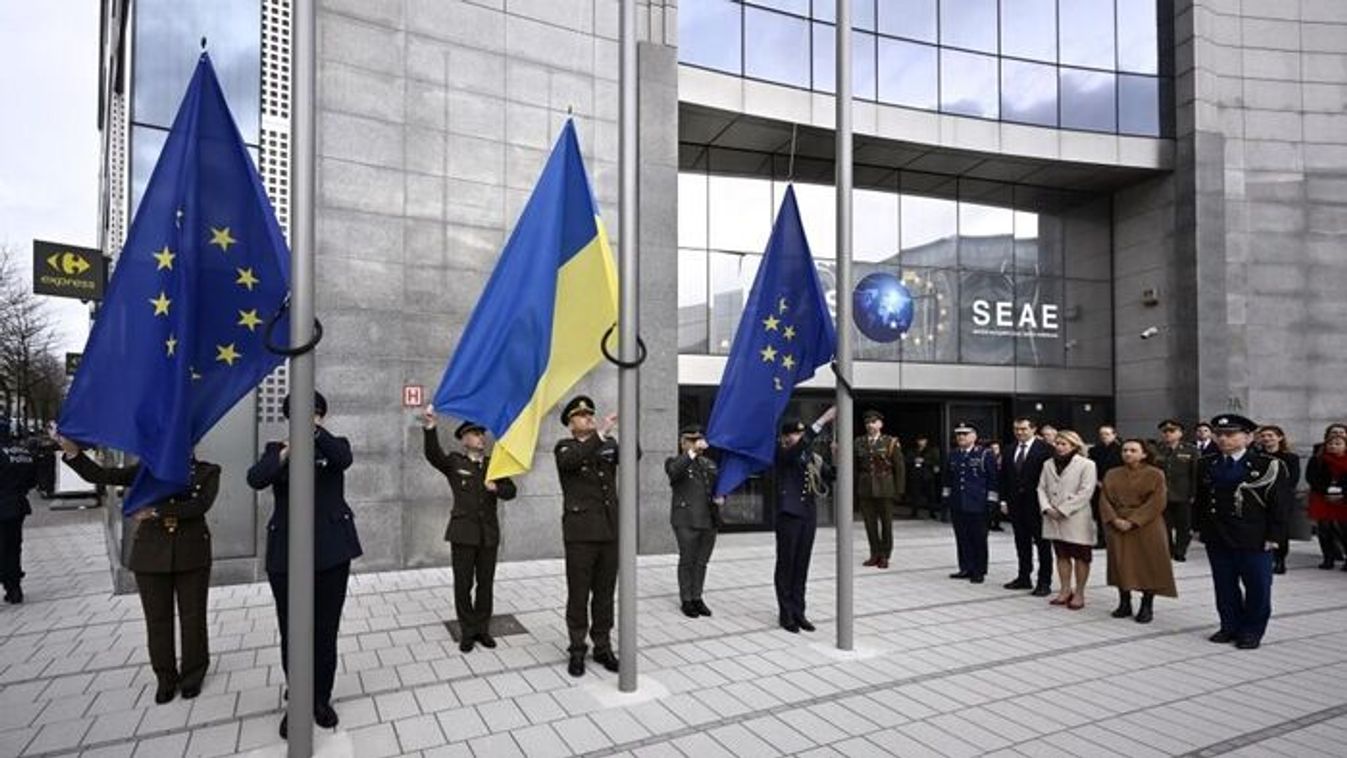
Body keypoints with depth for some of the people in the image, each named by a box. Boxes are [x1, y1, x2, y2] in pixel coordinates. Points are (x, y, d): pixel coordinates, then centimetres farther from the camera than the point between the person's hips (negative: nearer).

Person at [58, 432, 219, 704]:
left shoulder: (207, 472, -2)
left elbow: (201, 504, -18)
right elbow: (100, 475, -1)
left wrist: (157, 511, -25)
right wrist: (72, 451, -15)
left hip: (192, 556, -2)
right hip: (151, 555, 2)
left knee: (193, 617, 8)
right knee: (158, 619, 10)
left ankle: (193, 676, 25)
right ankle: (165, 678, 26)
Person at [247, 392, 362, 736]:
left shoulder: (334, 445, 5)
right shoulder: (276, 449, 8)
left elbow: (344, 460, -20)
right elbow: (255, 479, -12)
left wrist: (315, 430, -33)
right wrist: (285, 454, -29)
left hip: (331, 551, -1)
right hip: (286, 553, 1)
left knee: (325, 630, 6)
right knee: (291, 633, 7)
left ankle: (321, 699, 23)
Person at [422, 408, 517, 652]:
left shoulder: (494, 464, 9)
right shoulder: (454, 462, 0)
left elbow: (511, 491, 4)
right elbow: (433, 455, -21)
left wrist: (497, 488, -19)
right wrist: (430, 428, -39)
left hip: (489, 532, 3)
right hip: (463, 532, -3)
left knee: (485, 583, 9)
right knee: (463, 584, 4)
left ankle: (482, 628, 22)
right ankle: (467, 631, 17)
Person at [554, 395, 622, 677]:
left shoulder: (609, 444, 12)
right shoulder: (564, 447, 2)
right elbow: (574, 459, -21)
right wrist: (601, 432, -28)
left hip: (610, 530, 3)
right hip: (581, 532, -3)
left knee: (605, 593, 10)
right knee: (578, 594, 4)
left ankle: (602, 647, 22)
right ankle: (577, 651, 16)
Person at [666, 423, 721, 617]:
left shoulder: (709, 463, 16)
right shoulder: (674, 461, -1)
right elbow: (674, 472, -25)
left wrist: (721, 497, 2)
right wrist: (693, 452, -31)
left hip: (709, 520, 5)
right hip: (687, 521, -5)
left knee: (702, 562, 10)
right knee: (687, 561, 3)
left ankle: (697, 598, 23)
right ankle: (686, 600, 16)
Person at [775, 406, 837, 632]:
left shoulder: (811, 456, 10)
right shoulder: (781, 454, -7)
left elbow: (830, 477, 6)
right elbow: (799, 447, -28)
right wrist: (823, 420, -32)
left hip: (809, 515, 5)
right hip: (788, 514, -5)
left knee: (802, 565, 10)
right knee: (786, 565, 3)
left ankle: (798, 612, 19)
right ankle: (786, 613, 12)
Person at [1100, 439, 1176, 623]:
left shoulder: (1155, 475, -3)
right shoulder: (1112, 474, 7)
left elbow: (1156, 502, -11)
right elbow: (1104, 499, 3)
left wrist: (1133, 521, -18)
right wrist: (1114, 520, -13)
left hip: (1146, 528, -3)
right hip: (1117, 527, 3)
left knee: (1148, 565, 1)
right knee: (1121, 565, 6)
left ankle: (1147, 606, 11)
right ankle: (1124, 603, 16)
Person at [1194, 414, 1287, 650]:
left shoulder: (1266, 465, -6)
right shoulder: (1206, 465, 7)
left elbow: (1278, 503, -5)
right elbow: (1201, 500, 12)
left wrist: (1274, 535, -9)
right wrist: (1201, 528, 7)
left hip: (1253, 538, -4)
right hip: (1217, 537, 4)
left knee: (1257, 585, 7)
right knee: (1224, 585, 11)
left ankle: (1252, 631, 20)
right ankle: (1230, 626, 24)